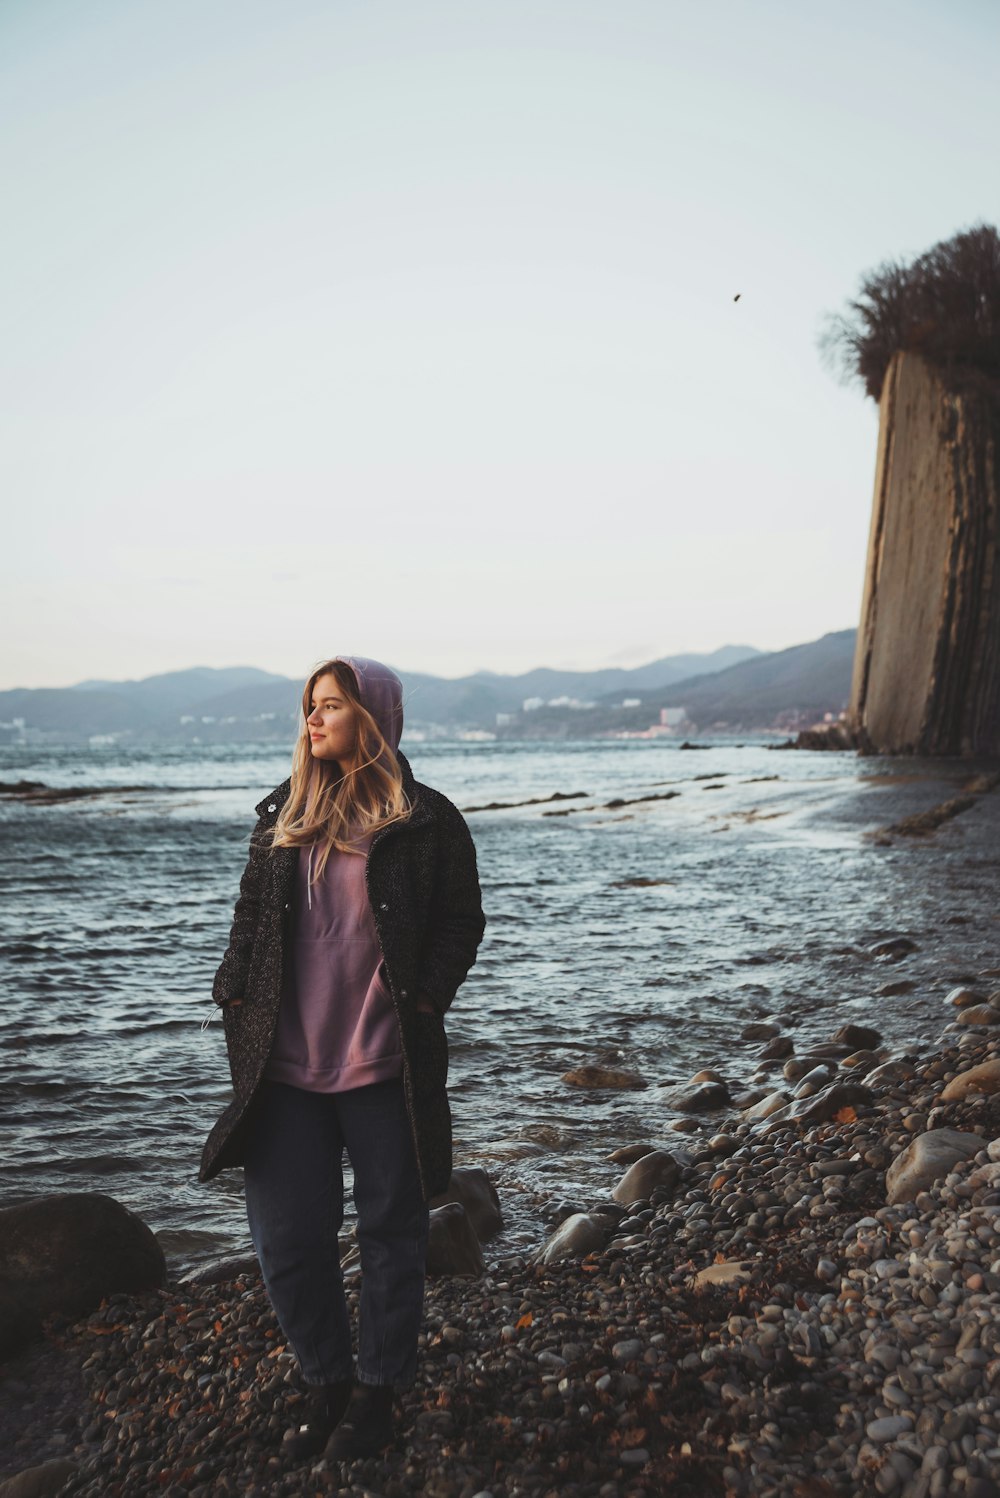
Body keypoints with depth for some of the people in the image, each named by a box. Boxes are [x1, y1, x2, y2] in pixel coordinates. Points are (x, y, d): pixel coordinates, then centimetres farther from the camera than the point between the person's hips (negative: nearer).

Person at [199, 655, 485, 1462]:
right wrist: (236, 1003, 4)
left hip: (386, 1065, -3)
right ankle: (326, 1380, 32)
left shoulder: (428, 821, -3)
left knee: (391, 1231, 11)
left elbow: (460, 924, -1)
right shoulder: (284, 814, 9)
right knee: (286, 1236, 9)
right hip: (285, 1066, 4)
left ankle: (377, 1388, 31)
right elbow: (251, 917, 13)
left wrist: (421, 1005, -12)